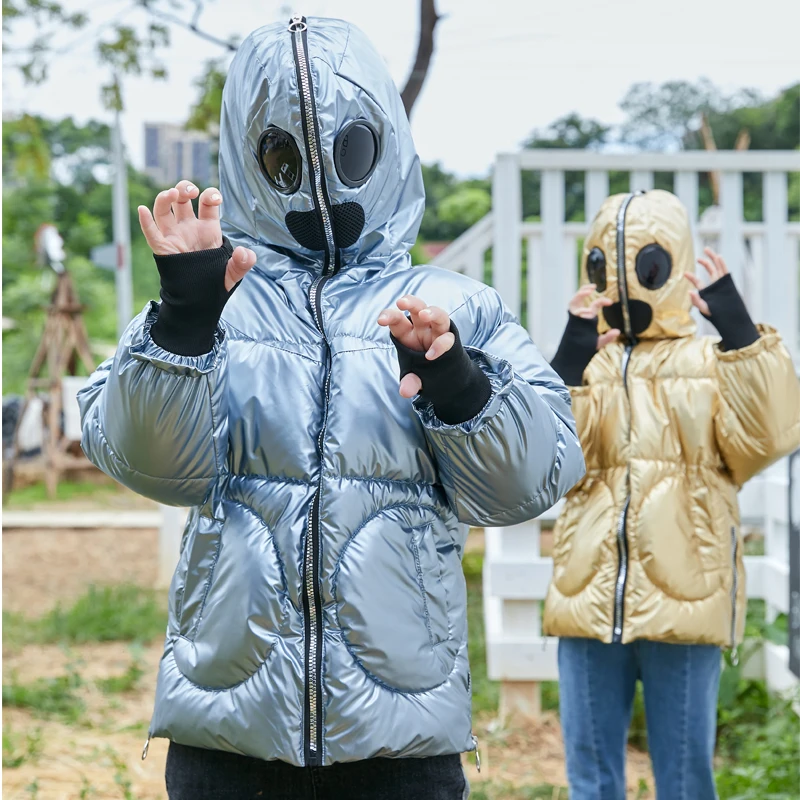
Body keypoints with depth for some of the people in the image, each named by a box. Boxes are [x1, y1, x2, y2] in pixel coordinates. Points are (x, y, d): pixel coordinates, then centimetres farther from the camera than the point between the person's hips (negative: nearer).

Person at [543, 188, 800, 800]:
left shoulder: (711, 362, 4)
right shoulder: (583, 363, 10)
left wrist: (741, 335, -21)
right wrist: (570, 369, -18)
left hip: (682, 605, -2)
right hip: (590, 605, 3)